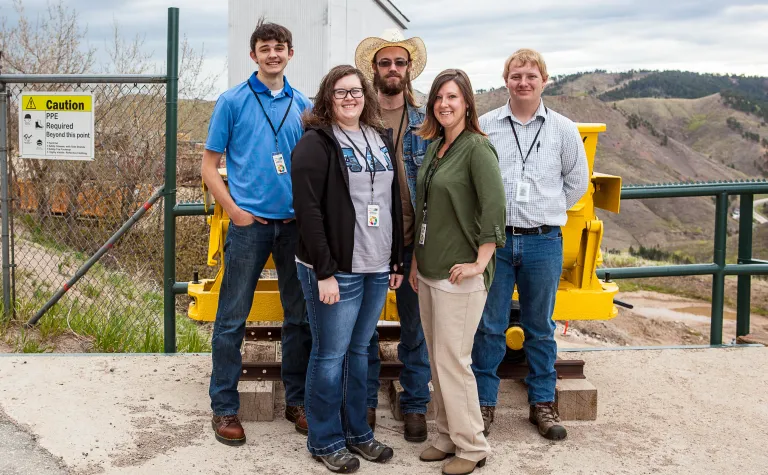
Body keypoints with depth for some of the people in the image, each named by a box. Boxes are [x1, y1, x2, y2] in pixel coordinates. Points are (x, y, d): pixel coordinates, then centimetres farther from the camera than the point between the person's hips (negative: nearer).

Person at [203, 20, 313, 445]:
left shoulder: (303, 105, 9)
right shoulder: (233, 101, 0)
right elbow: (209, 165, 1)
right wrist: (235, 210, -9)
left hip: (296, 223, 4)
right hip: (250, 223, -3)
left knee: (300, 316, 10)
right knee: (232, 318, 0)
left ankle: (297, 400, 24)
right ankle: (224, 407, 12)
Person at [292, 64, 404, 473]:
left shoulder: (381, 140, 12)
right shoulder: (316, 143, -9)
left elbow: (395, 202, 16)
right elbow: (308, 211, -14)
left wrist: (397, 260, 13)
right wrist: (324, 272, -18)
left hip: (377, 269, 6)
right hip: (335, 271, -6)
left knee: (359, 351, 16)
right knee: (330, 355, 3)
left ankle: (357, 431, 29)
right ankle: (325, 441, 17)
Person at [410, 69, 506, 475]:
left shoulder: (477, 148, -12)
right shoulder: (434, 147, 12)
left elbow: (494, 208, -21)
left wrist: (479, 262, -20)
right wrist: (416, 259, 16)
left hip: (459, 274, -8)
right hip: (428, 271, 8)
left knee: (452, 360, -2)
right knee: (437, 358, 14)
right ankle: (448, 437, 27)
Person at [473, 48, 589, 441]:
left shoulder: (563, 129, 4)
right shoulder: (485, 125, 2)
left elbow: (577, 182, 14)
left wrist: (548, 210, 9)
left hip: (543, 242, 1)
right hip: (493, 239, 0)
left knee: (540, 328, 11)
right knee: (489, 326, 5)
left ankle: (542, 403, 23)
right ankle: (484, 403, 17)